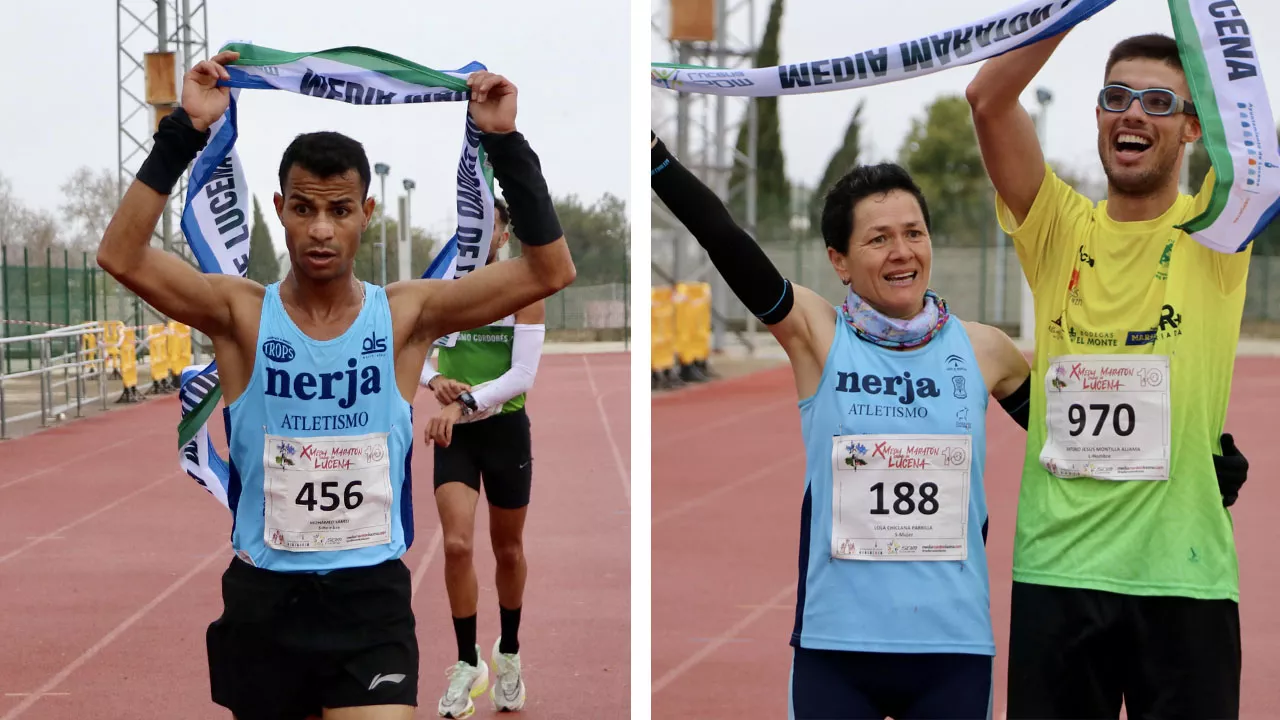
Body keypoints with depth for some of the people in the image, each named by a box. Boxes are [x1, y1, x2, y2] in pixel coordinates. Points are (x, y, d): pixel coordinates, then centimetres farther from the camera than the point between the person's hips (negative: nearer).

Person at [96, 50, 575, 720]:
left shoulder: (407, 314, -2)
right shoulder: (241, 312, -3)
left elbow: (550, 270, -9)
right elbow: (122, 257, -18)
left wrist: (505, 142, -16)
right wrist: (185, 132, -24)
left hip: (371, 594, -1)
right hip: (263, 595, 1)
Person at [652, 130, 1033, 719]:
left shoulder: (983, 350, 5)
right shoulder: (816, 334, -1)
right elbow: (725, 239, -12)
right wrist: (651, 149, -21)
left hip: (955, 648, 2)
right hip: (836, 647, -1)